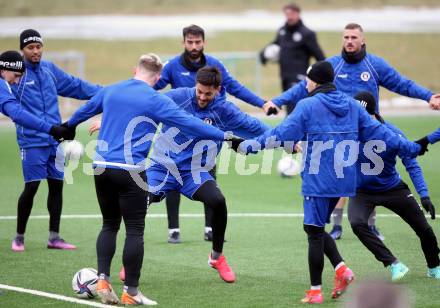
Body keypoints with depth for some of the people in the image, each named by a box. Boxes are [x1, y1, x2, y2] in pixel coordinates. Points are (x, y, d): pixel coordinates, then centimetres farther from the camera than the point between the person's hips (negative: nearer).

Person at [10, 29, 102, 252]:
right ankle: (19, 237, 7)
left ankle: (54, 237, 17)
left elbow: (75, 85, 21)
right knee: (31, 187, -9)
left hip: (54, 140, 6)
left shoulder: (49, 69, 11)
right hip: (32, 141, -6)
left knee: (56, 185, 7)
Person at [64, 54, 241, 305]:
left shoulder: (110, 91, 12)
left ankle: (103, 280, 6)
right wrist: (224, 136, -8)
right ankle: (131, 292, 4)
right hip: (130, 172, -6)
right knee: (135, 230, 2)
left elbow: (85, 110, 30)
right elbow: (189, 123, -11)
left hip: (102, 168, 6)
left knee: (110, 225, 18)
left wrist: (68, 126, 51)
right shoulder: (155, 100, -6)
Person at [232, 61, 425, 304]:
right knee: (315, 227, 19)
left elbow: (282, 134, -11)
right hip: (343, 179, 6)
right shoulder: (351, 105, 9)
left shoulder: (307, 106, -7)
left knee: (315, 231, 0)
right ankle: (341, 268, 2)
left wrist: (248, 146, -6)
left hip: (318, 181, -6)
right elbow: (377, 132, 12)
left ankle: (315, 291, 2)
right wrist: (410, 148, 21)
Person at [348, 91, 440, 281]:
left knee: (424, 229, 3)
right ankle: (394, 265, -19)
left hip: (392, 188, 0)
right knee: (357, 223, -29)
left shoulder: (392, 134, -22)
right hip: (362, 191, 0)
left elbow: (411, 165, -17)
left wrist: (424, 195, -26)